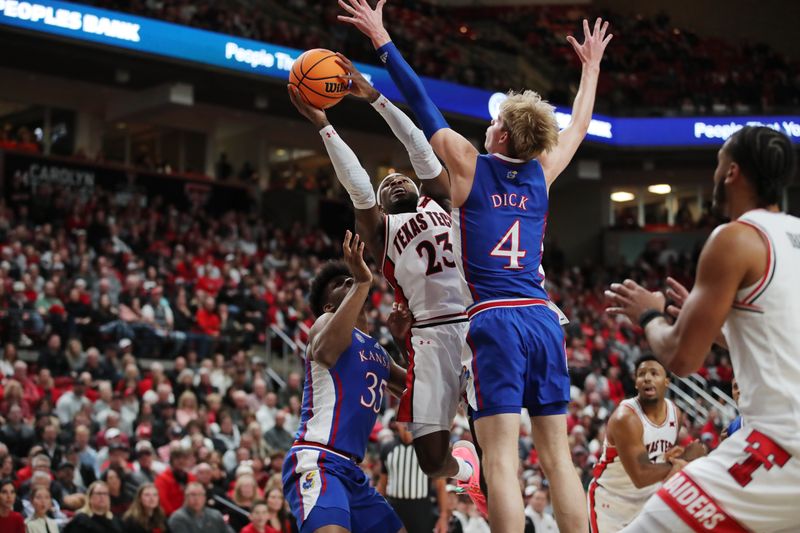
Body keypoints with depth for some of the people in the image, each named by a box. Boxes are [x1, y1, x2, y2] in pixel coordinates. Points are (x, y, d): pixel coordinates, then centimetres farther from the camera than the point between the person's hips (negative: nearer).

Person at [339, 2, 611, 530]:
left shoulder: (469, 165, 3)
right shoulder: (541, 174, 13)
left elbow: (422, 104, 8)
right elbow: (578, 127, 31)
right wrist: (591, 65, 46)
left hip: (496, 319, -4)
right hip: (544, 319, 5)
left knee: (501, 457, -10)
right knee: (558, 457, 5)